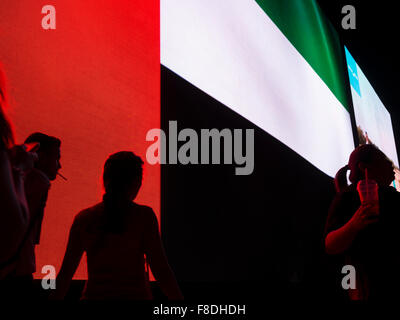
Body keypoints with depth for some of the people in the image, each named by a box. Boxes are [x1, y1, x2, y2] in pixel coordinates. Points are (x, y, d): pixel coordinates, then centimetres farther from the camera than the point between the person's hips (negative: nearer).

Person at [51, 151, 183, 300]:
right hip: (135, 294, -2)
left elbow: (65, 272, 7)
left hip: (94, 295, 3)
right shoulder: (144, 216, -4)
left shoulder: (83, 218, 4)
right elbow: (161, 270, -6)